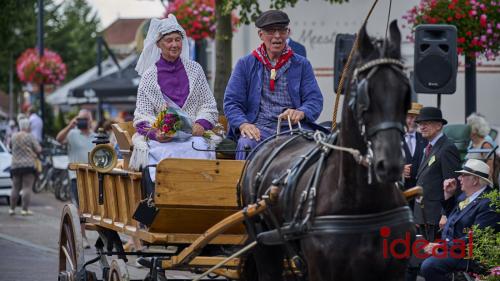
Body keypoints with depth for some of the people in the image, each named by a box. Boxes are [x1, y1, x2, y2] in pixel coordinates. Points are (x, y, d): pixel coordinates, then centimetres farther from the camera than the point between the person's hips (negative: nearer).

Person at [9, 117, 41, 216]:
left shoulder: (14, 136, 7)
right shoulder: (30, 136, -8)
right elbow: (38, 150, -8)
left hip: (15, 166, 5)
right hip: (28, 165, -5)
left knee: (15, 188, 13)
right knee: (27, 188, -6)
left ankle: (12, 209, 13)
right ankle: (25, 209, -11)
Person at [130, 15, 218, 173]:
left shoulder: (194, 69, 17)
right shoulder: (149, 76, 11)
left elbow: (209, 105, 16)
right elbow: (143, 116, 6)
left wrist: (201, 124, -6)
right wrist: (155, 133, -16)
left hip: (193, 134, 1)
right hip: (162, 138, -1)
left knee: (198, 148, -34)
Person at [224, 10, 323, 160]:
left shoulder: (302, 65, 16)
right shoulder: (245, 64, 15)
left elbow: (315, 99, 7)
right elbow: (231, 101, 8)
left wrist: (301, 113, -17)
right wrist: (243, 124, -14)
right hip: (258, 127, 0)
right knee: (246, 143, -35)